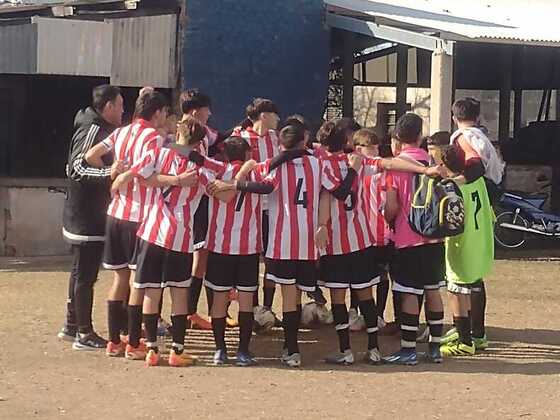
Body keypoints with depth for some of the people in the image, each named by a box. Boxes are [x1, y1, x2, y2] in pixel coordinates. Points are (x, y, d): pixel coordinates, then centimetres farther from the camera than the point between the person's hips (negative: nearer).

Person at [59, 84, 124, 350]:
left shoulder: (102, 129, 13)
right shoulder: (93, 130, -17)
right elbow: (77, 167, -25)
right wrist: (108, 173, -38)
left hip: (88, 216, 10)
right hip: (88, 219, -10)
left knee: (81, 273, 18)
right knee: (85, 275, -5)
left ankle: (72, 326, 27)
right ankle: (84, 334, 0)